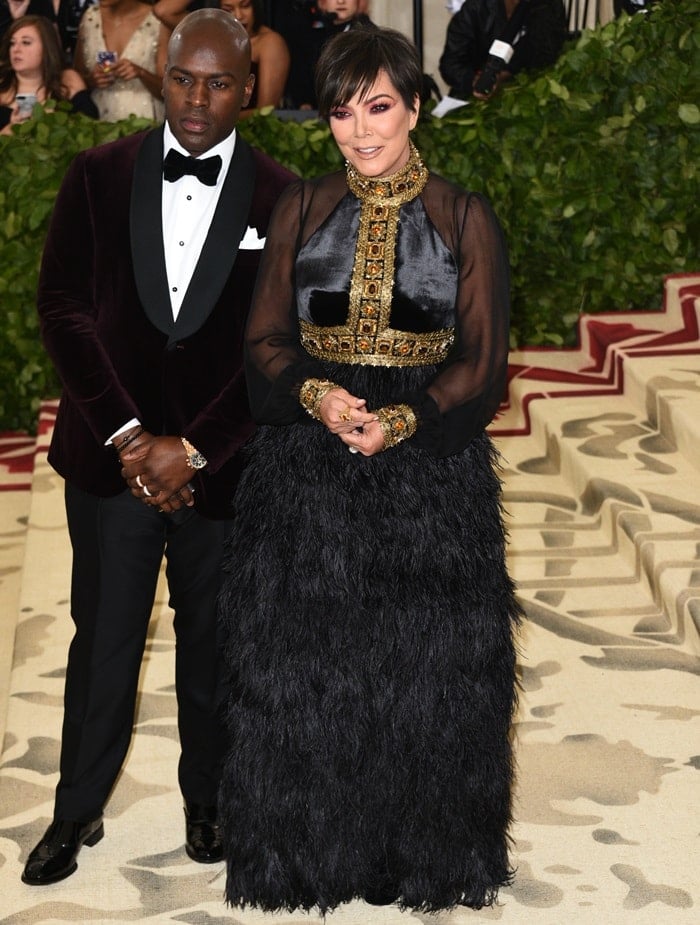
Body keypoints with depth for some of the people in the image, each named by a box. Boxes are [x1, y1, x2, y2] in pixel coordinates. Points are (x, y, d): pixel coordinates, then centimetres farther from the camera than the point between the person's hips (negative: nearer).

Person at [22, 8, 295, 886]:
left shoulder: (282, 199, -3)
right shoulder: (99, 176, 1)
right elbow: (63, 308, -2)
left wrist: (193, 448, -11)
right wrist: (127, 434, -9)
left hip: (221, 468, 0)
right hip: (111, 454, 1)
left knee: (212, 645, 13)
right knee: (102, 640, 9)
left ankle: (207, 799, 31)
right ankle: (78, 810, 25)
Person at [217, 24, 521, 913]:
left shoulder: (466, 219, 3)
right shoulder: (300, 210, 9)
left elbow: (482, 363, -1)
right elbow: (265, 339, 6)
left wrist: (402, 421, -16)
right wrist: (319, 397, -14)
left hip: (430, 473, -1)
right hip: (306, 469, 2)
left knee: (428, 673, 2)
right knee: (299, 668, 4)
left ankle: (427, 862, 19)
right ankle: (307, 856, 20)